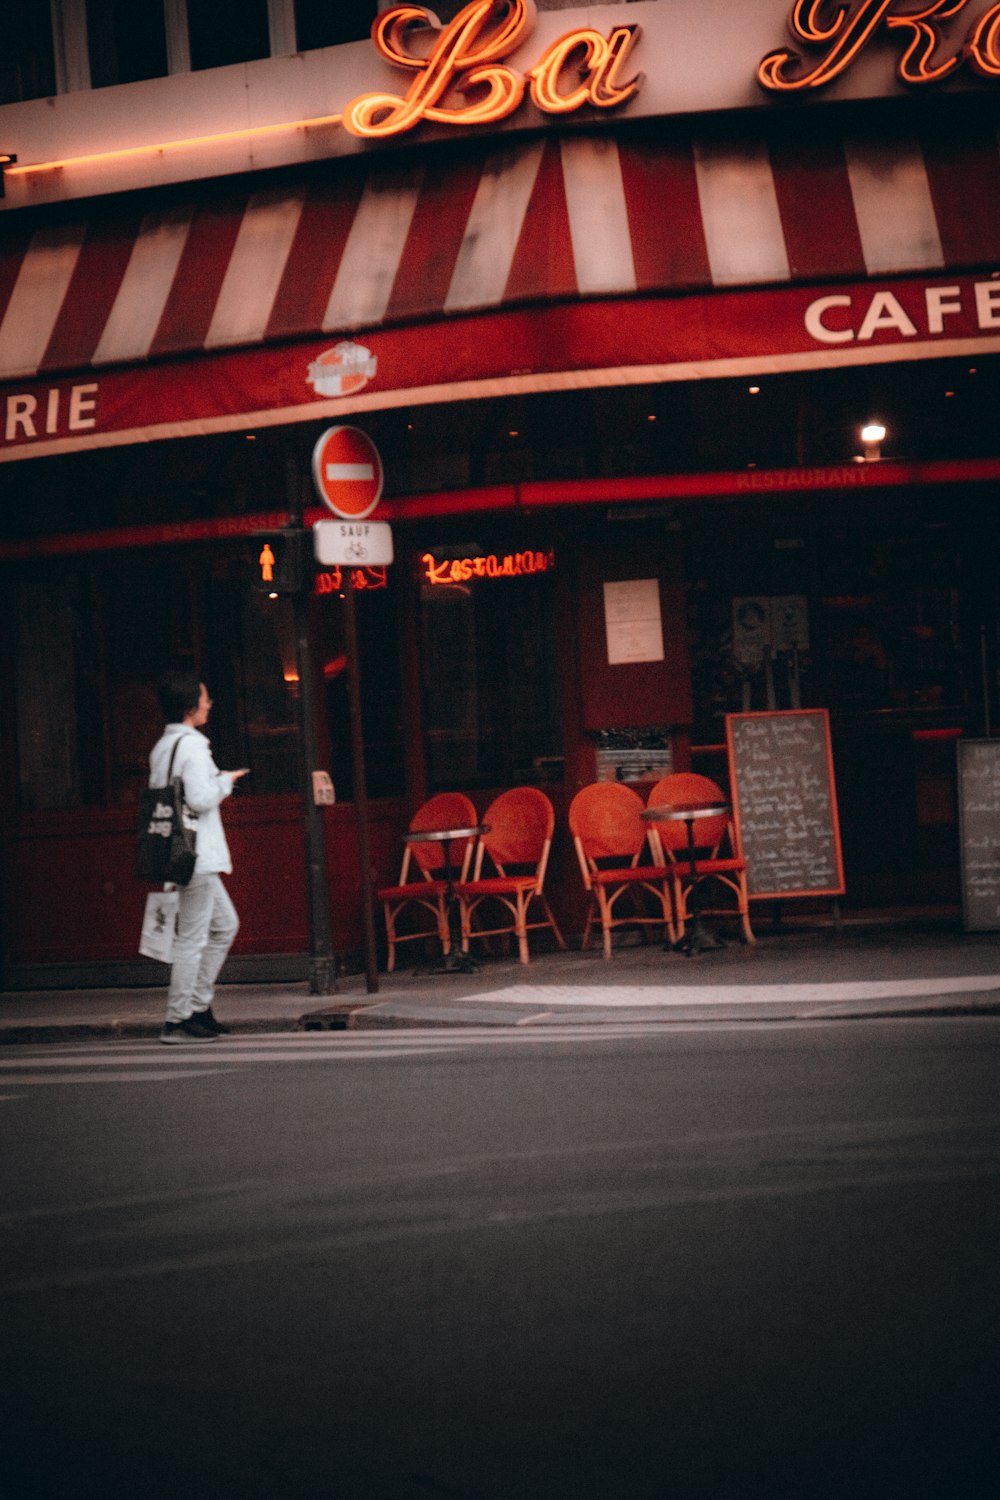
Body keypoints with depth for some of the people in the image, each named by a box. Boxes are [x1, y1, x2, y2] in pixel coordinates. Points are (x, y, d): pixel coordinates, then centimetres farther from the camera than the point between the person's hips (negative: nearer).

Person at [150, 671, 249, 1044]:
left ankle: (198, 1006, 18)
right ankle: (177, 1020, -3)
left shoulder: (161, 747, 15)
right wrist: (225, 781, -5)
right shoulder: (191, 746, -14)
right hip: (197, 855, -10)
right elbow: (200, 799, -22)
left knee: (225, 925, 18)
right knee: (192, 938, -6)